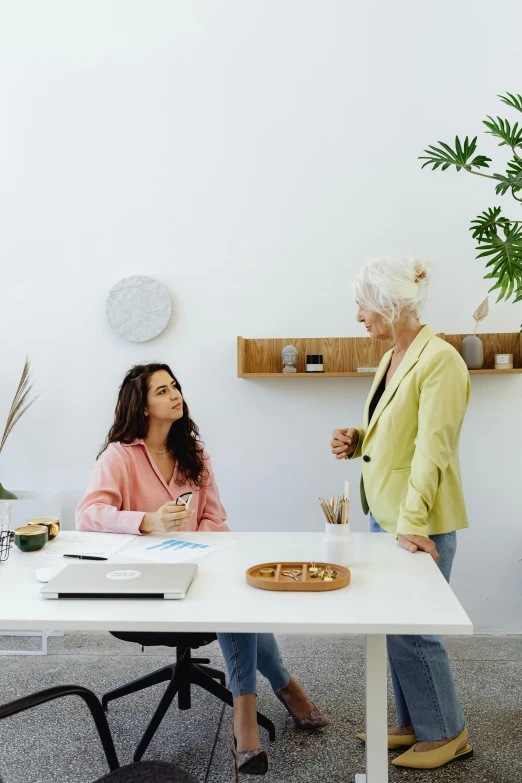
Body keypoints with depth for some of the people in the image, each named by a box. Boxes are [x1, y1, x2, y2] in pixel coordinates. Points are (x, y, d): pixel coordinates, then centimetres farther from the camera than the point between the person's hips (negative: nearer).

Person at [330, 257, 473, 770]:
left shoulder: (439, 360, -17)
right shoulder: (391, 359, 10)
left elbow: (432, 448, -22)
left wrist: (413, 525, -23)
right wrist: (357, 441, 2)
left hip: (419, 523, -8)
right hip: (384, 515, 9)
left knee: (412, 630, 2)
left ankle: (446, 734, 23)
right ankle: (413, 724, 32)